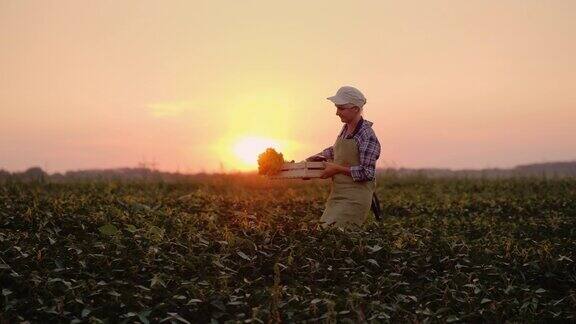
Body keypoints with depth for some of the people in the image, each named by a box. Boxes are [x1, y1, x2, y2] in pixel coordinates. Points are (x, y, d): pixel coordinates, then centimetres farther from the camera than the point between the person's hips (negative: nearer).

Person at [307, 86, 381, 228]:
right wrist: (319, 156, 16)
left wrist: (337, 169, -16)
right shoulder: (345, 129, 10)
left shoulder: (367, 136, -16)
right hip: (337, 195, 9)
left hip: (354, 199, -9)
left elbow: (367, 173, -19)